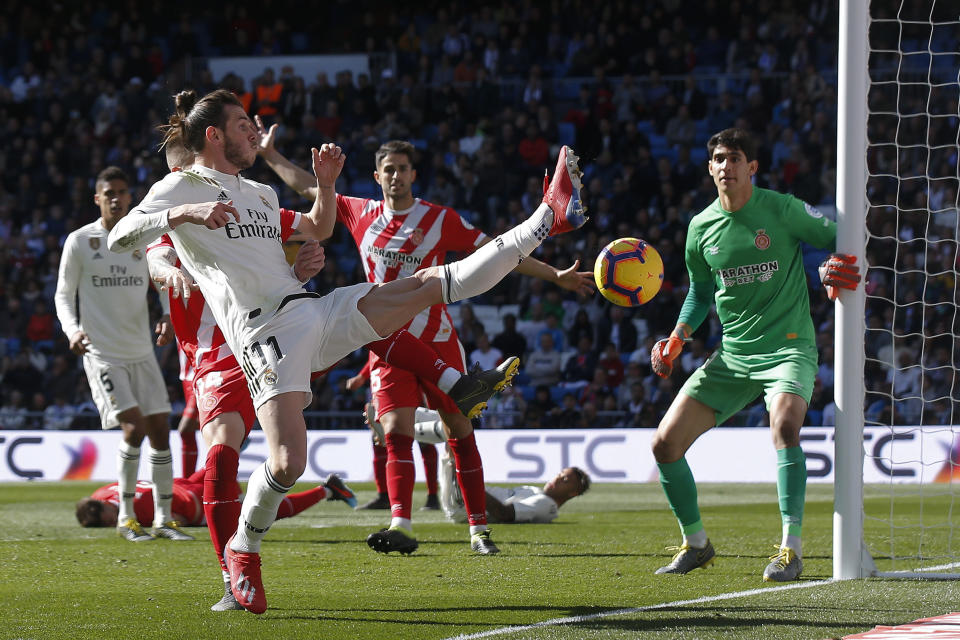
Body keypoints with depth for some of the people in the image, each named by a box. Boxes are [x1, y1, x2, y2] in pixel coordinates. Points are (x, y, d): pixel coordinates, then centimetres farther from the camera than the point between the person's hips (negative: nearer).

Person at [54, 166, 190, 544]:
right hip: (102, 353, -4)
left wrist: (168, 319, -7)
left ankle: (164, 519, 11)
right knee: (135, 424, -17)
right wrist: (72, 329, -17)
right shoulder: (79, 241, -1)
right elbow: (63, 294, 2)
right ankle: (125, 516, -3)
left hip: (141, 352, 4)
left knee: (159, 427, 1)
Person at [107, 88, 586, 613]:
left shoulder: (258, 193, 24)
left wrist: (326, 182, 20)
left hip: (316, 311, 7)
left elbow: (317, 230, 38)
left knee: (432, 283, 2)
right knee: (287, 463, -21)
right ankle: (244, 549, 4)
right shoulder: (178, 189, 3)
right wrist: (183, 213, -26)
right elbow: (118, 239, -12)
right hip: (265, 332, -6)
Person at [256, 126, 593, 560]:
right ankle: (401, 526, -26)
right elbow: (308, 187, 19)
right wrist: (269, 154, 22)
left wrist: (554, 276, -1)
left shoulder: (440, 220, -1)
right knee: (396, 431, -14)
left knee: (460, 431, 0)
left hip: (438, 339, -1)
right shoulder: (361, 214, 6)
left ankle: (479, 528, 5)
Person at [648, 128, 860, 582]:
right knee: (665, 443, -3)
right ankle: (696, 544, 19)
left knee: (785, 424, -35)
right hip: (732, 356, 5)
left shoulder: (782, 210, -7)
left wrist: (842, 269, -20)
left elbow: (838, 239, 3)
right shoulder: (702, 228, 6)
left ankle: (791, 550, -28)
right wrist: (677, 339, 6)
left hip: (789, 348, -5)